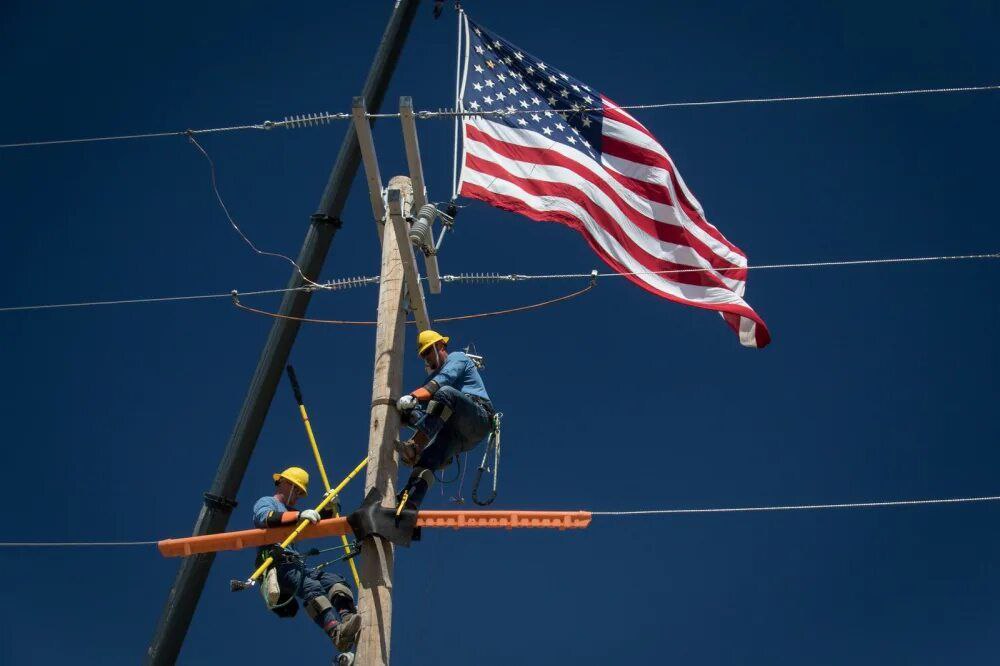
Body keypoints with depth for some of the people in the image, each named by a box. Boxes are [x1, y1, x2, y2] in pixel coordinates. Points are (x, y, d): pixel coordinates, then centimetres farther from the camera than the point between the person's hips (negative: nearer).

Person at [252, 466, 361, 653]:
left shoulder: (292, 513, 38)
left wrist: (329, 508, 11)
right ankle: (337, 632, -53)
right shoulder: (266, 502, 14)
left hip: (295, 566, 8)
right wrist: (299, 515, -21)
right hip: (277, 564, -8)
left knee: (334, 581, -20)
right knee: (311, 587, -33)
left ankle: (346, 618, -45)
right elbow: (265, 518, -11)